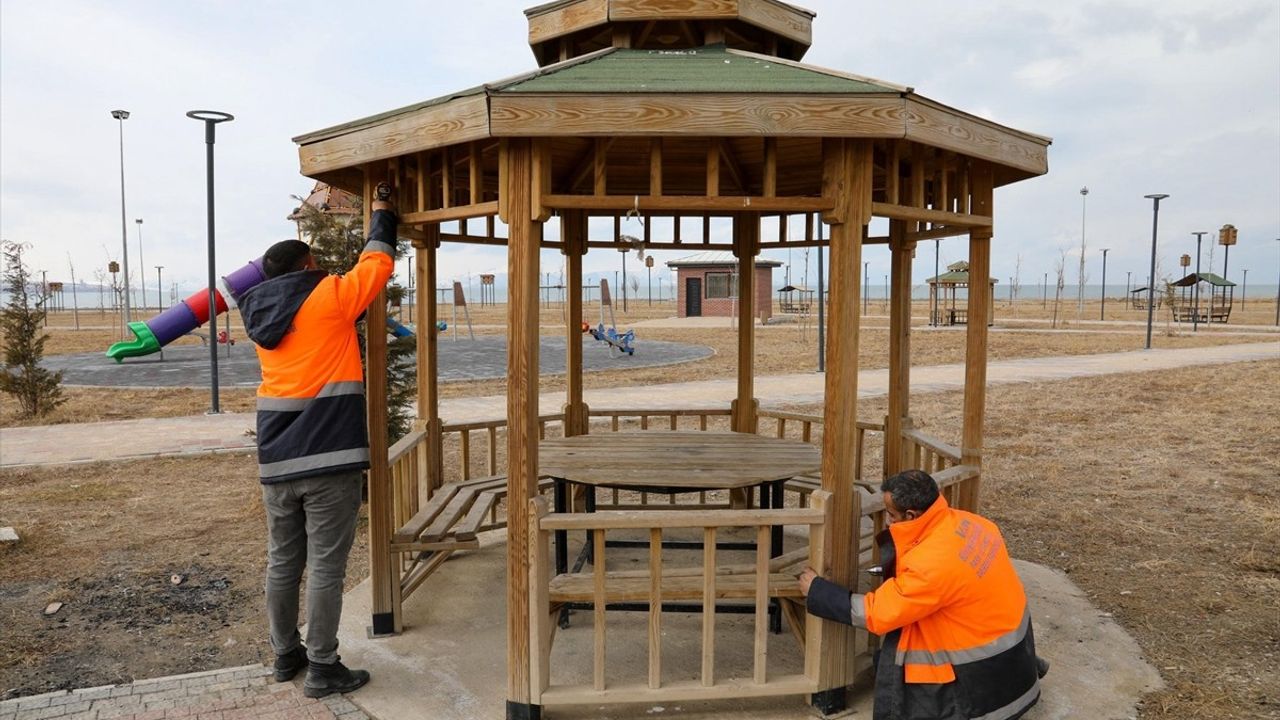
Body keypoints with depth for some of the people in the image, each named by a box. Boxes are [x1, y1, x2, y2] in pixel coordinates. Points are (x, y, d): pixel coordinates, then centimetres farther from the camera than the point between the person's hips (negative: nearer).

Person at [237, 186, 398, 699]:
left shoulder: (260, 315, 13)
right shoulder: (328, 298, -6)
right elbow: (377, 264, 6)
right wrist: (382, 213, 21)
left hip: (276, 463, 7)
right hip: (329, 460, -6)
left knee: (282, 562, 16)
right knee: (326, 566, 1)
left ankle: (286, 656, 29)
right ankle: (322, 669, 8)